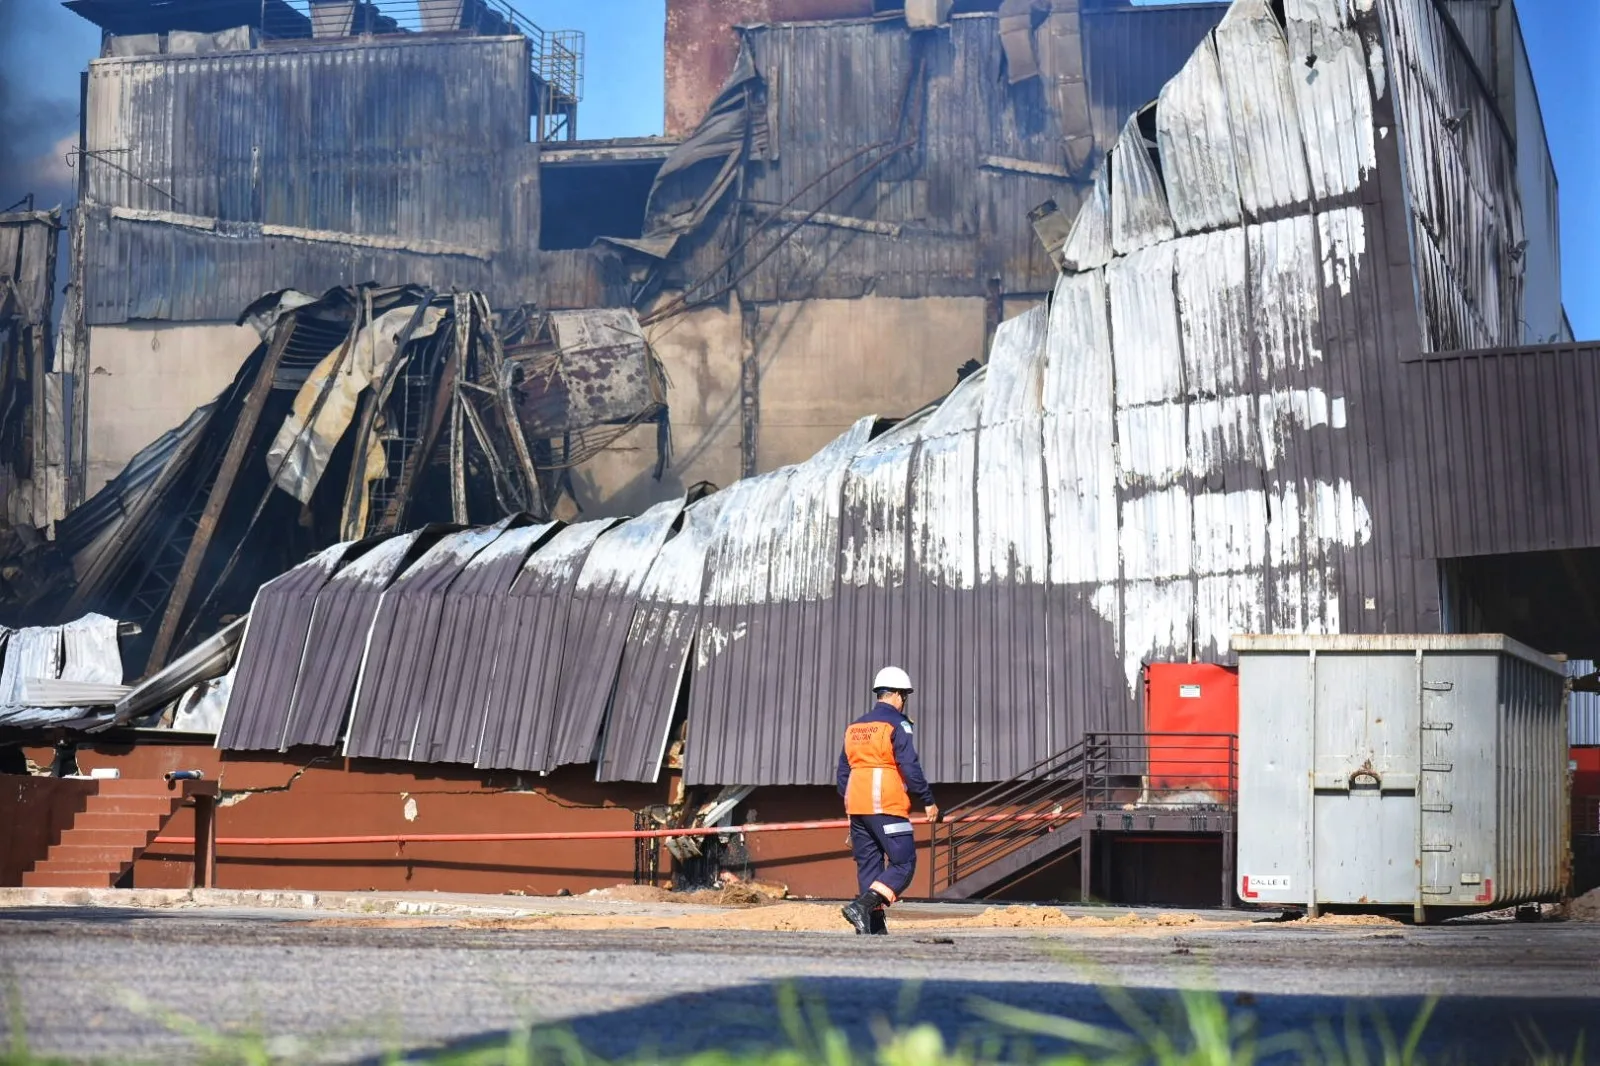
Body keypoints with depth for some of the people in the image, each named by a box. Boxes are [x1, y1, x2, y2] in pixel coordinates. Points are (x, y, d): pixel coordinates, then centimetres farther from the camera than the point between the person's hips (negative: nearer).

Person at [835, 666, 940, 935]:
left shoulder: (854, 727, 17)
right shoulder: (897, 724, -5)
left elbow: (843, 772, 19)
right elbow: (910, 767, -12)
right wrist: (928, 801, -4)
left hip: (857, 807, 8)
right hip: (887, 807, -7)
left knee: (868, 866, 9)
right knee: (903, 863, -5)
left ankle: (875, 926, 5)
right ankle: (862, 906, -21)